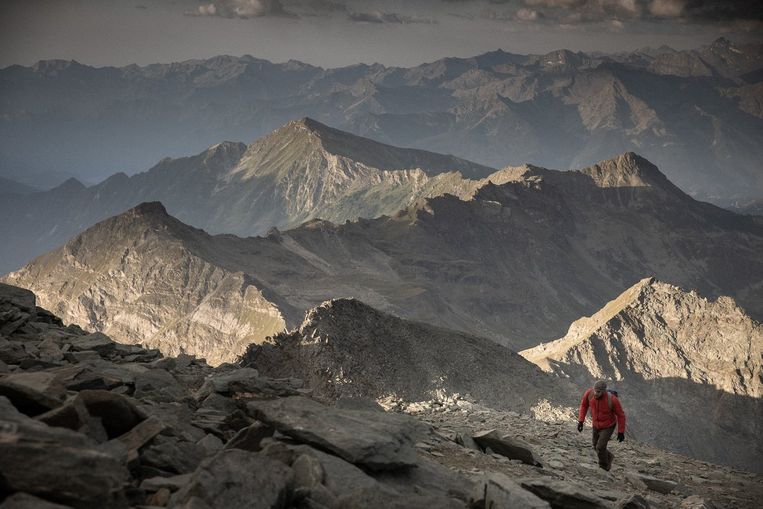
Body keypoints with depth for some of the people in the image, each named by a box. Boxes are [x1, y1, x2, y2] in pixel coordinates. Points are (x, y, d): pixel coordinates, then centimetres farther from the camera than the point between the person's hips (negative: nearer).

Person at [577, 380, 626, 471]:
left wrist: (621, 432, -13)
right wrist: (580, 421, -8)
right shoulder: (589, 393, -28)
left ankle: (604, 468, 15)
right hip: (596, 425, 5)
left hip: (608, 426, -5)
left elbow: (621, 415, -20)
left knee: (600, 447, -12)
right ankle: (608, 457, 49)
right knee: (596, 447, 17)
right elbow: (584, 405, -6)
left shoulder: (612, 399, -37)